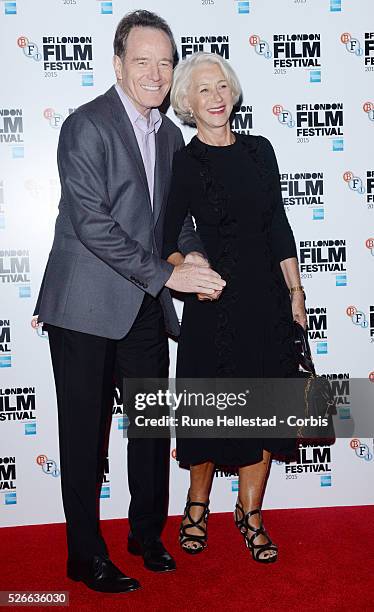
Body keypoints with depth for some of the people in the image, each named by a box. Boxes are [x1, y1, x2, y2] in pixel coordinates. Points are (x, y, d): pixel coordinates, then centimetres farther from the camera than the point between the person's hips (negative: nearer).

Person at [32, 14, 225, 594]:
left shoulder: (170, 134, 13)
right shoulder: (87, 125, -11)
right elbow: (91, 221, -19)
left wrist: (193, 253, -2)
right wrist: (166, 273, -20)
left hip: (147, 308, 7)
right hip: (87, 307, -6)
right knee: (85, 433, 5)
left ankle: (147, 533, 34)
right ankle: (86, 554, 22)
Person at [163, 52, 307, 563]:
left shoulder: (260, 150, 8)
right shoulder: (181, 163, -4)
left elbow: (278, 227, 10)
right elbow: (165, 239, -4)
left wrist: (295, 292, 8)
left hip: (268, 297, 4)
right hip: (214, 302, -4)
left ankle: (250, 514, 27)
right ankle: (197, 509, 30)